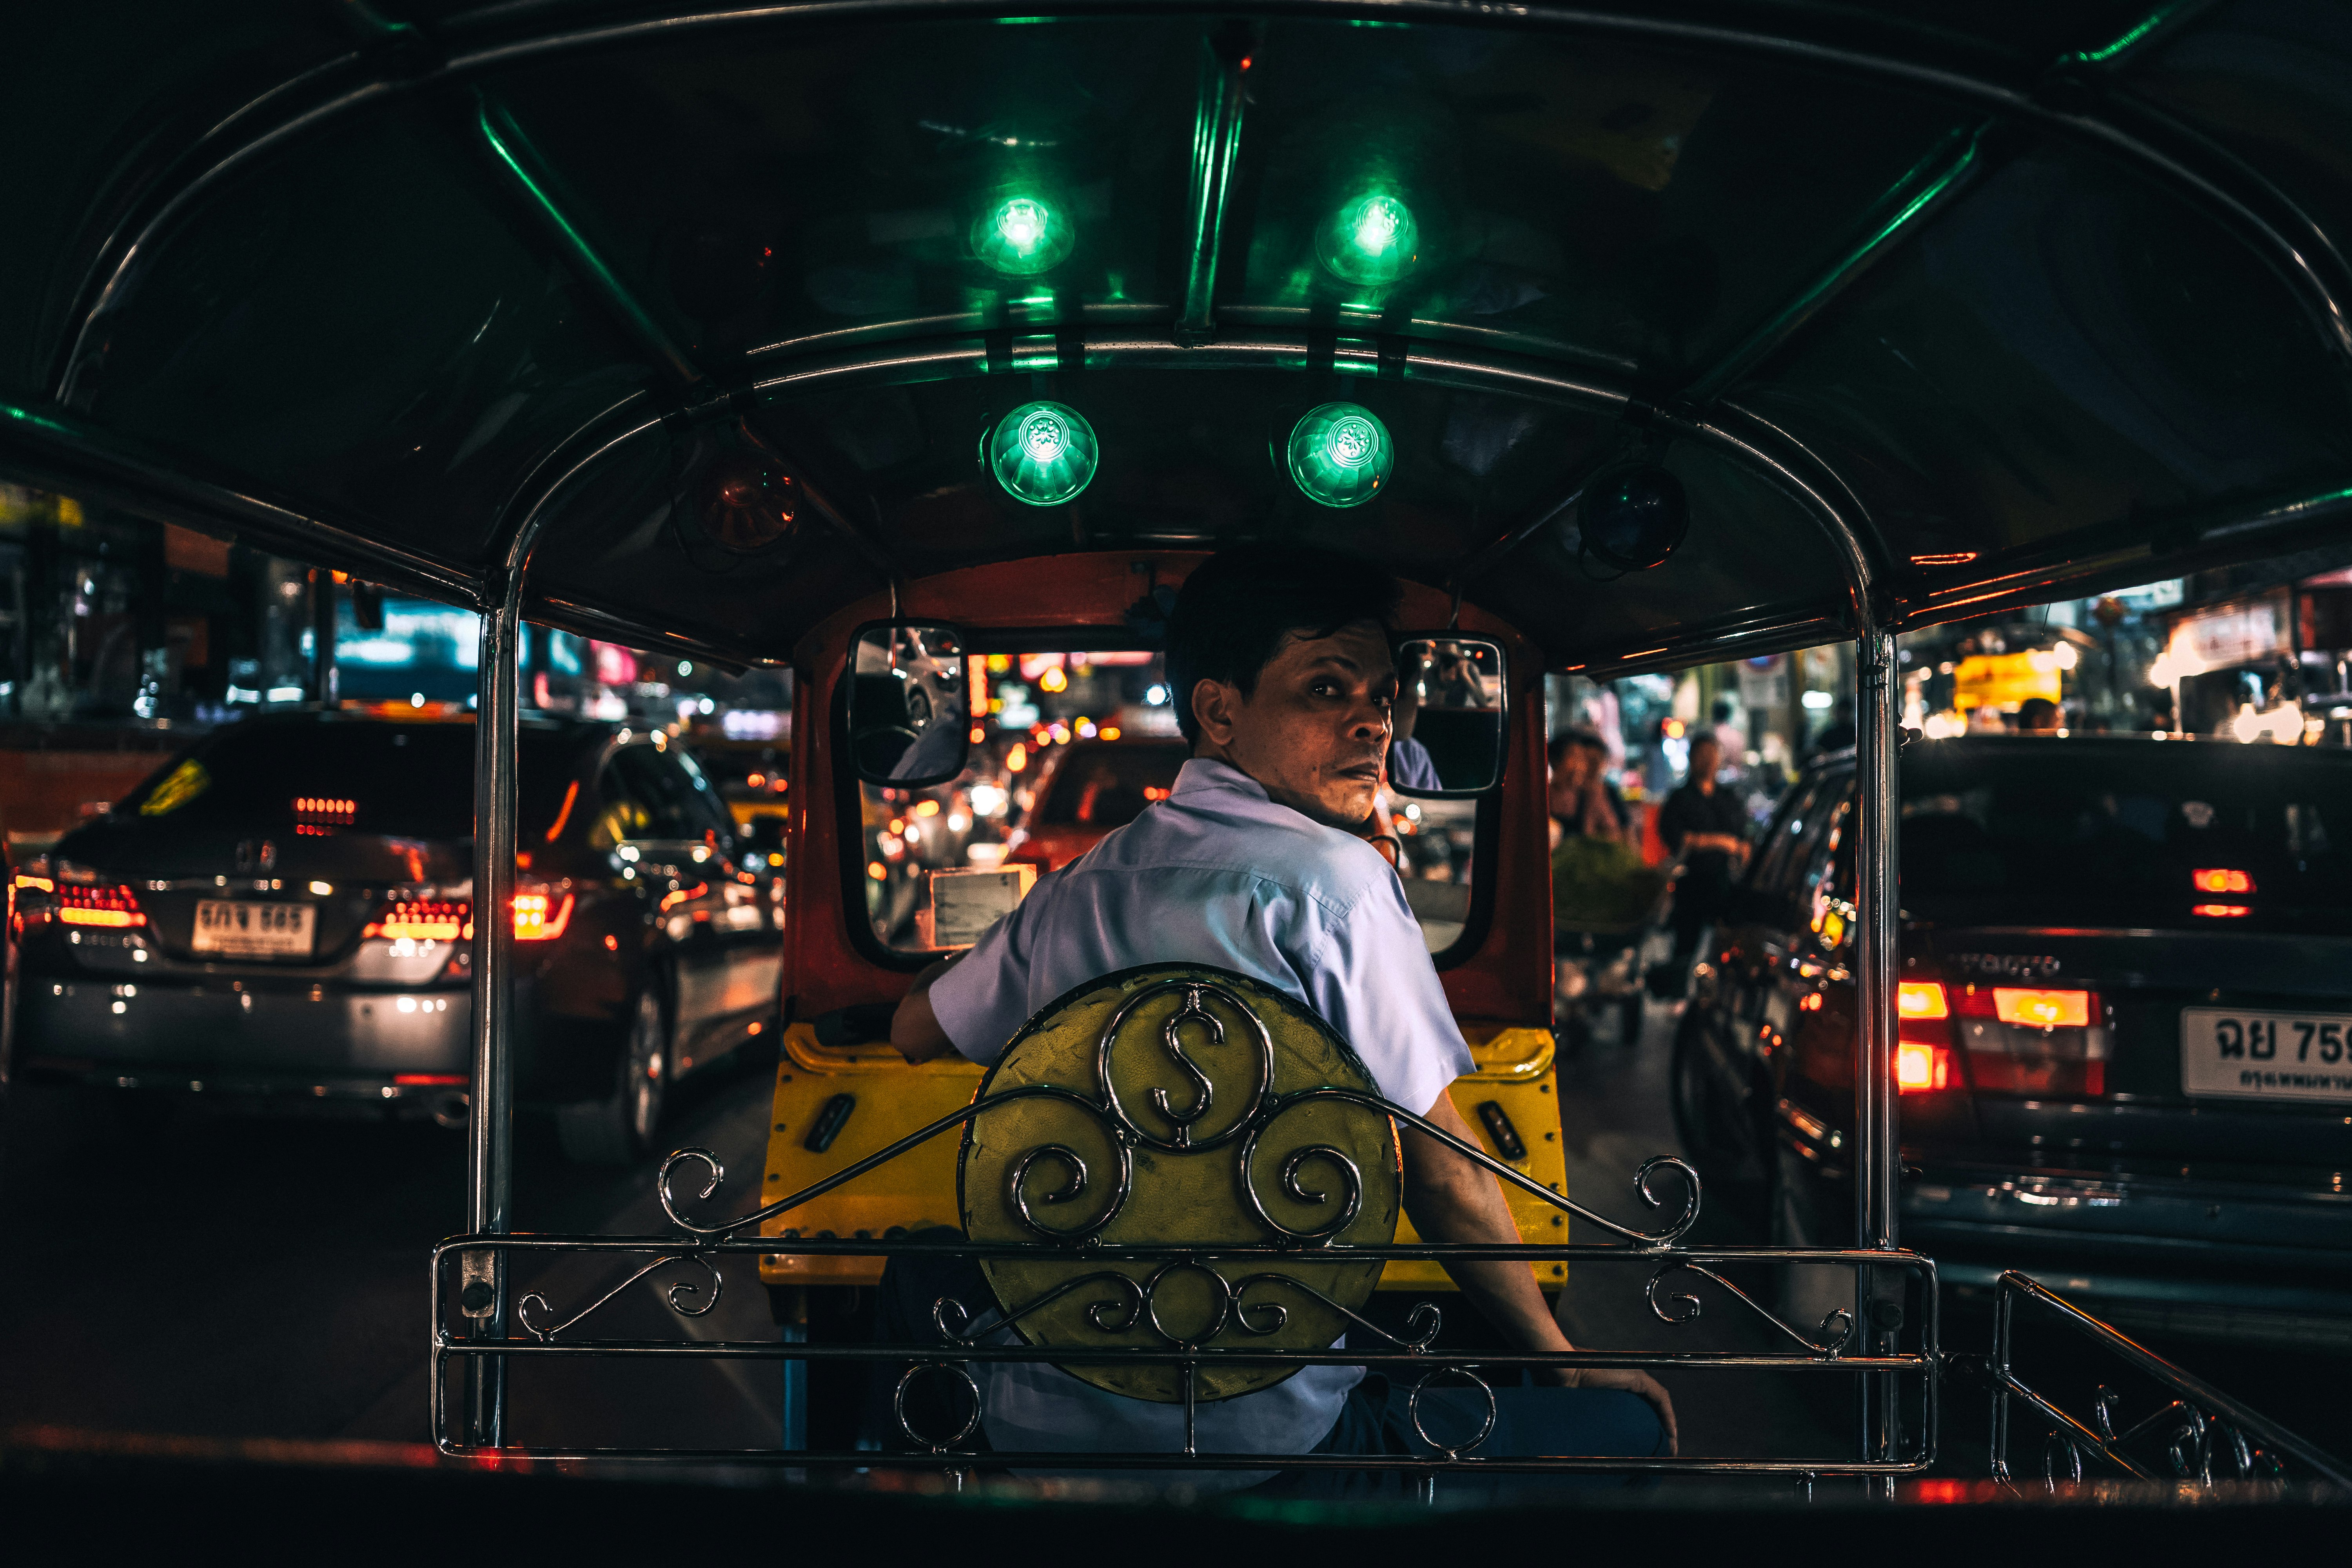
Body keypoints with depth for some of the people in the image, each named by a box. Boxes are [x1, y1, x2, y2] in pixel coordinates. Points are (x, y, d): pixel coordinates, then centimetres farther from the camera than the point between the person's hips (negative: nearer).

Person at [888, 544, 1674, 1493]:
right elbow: (1444, 1176, -7)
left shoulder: (1075, 888, 8)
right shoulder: (1331, 880, -10)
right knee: (1625, 1428, 6)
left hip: (1035, 1426, 7)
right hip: (1259, 1441, -6)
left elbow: (914, 1033, 25)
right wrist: (1559, 1359, 8)